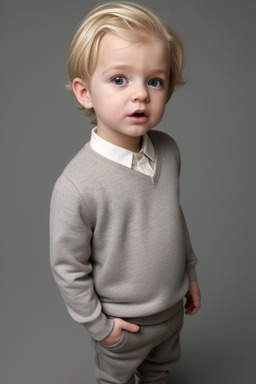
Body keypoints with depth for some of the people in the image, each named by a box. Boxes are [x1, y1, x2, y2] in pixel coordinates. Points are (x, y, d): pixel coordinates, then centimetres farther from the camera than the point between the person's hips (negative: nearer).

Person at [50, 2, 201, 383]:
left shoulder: (168, 150, -13)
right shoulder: (76, 186, -33)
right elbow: (67, 267, -20)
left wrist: (190, 272, 11)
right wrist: (97, 323, -10)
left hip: (173, 306, 5)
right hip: (124, 323, -5)